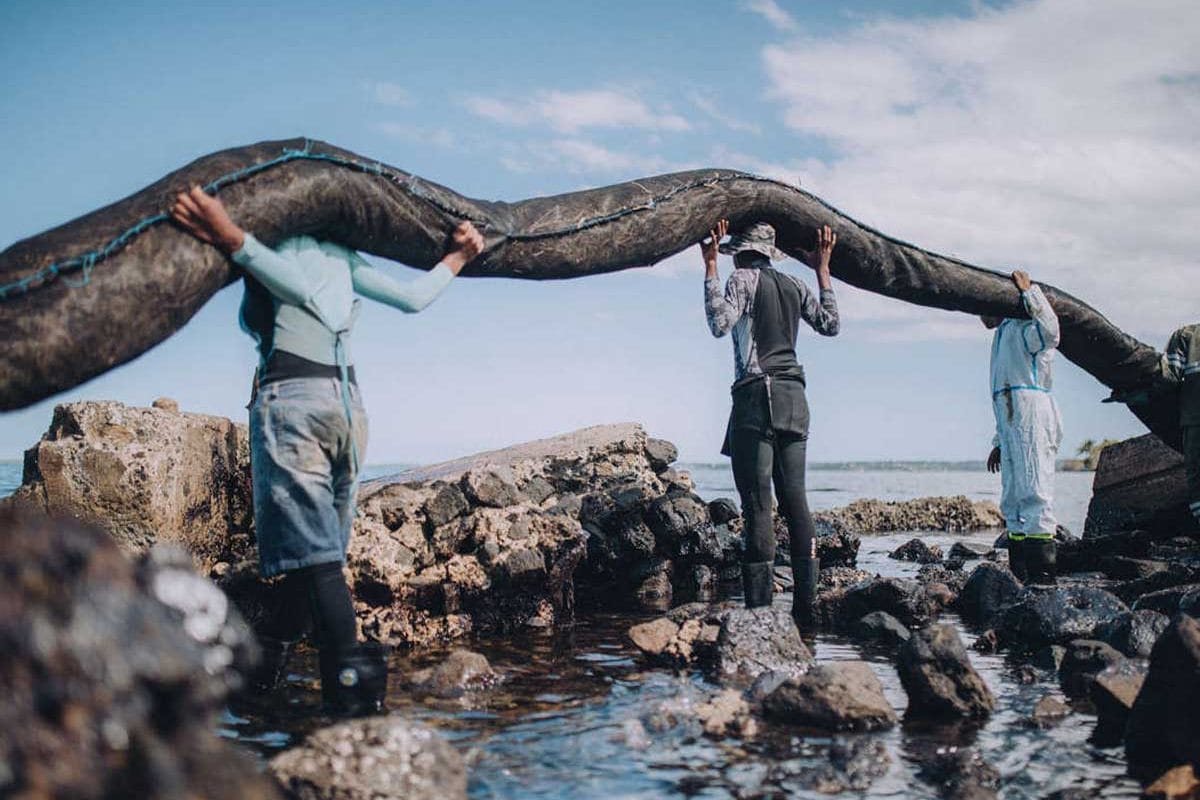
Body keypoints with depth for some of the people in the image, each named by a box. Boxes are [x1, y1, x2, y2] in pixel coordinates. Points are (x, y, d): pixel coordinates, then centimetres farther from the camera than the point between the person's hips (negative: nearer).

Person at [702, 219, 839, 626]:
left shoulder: (743, 279, -1)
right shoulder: (794, 285, 16)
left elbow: (720, 323, -14)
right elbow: (830, 324, 24)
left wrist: (710, 266, -8)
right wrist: (823, 269, 30)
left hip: (757, 395, -6)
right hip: (794, 395, 6)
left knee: (757, 502, -8)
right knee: (794, 496, 6)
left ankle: (759, 603, -11)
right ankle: (806, 601, 5)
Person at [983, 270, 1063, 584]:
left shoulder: (1022, 327, 4)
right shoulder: (1003, 336, 31)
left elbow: (1050, 329, -23)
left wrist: (1029, 290, -16)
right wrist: (999, 443, 29)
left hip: (1032, 417, -10)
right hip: (1013, 422, 10)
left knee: (1034, 493, -16)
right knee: (1012, 501, 7)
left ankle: (1042, 575, -20)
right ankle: (1020, 577, 9)